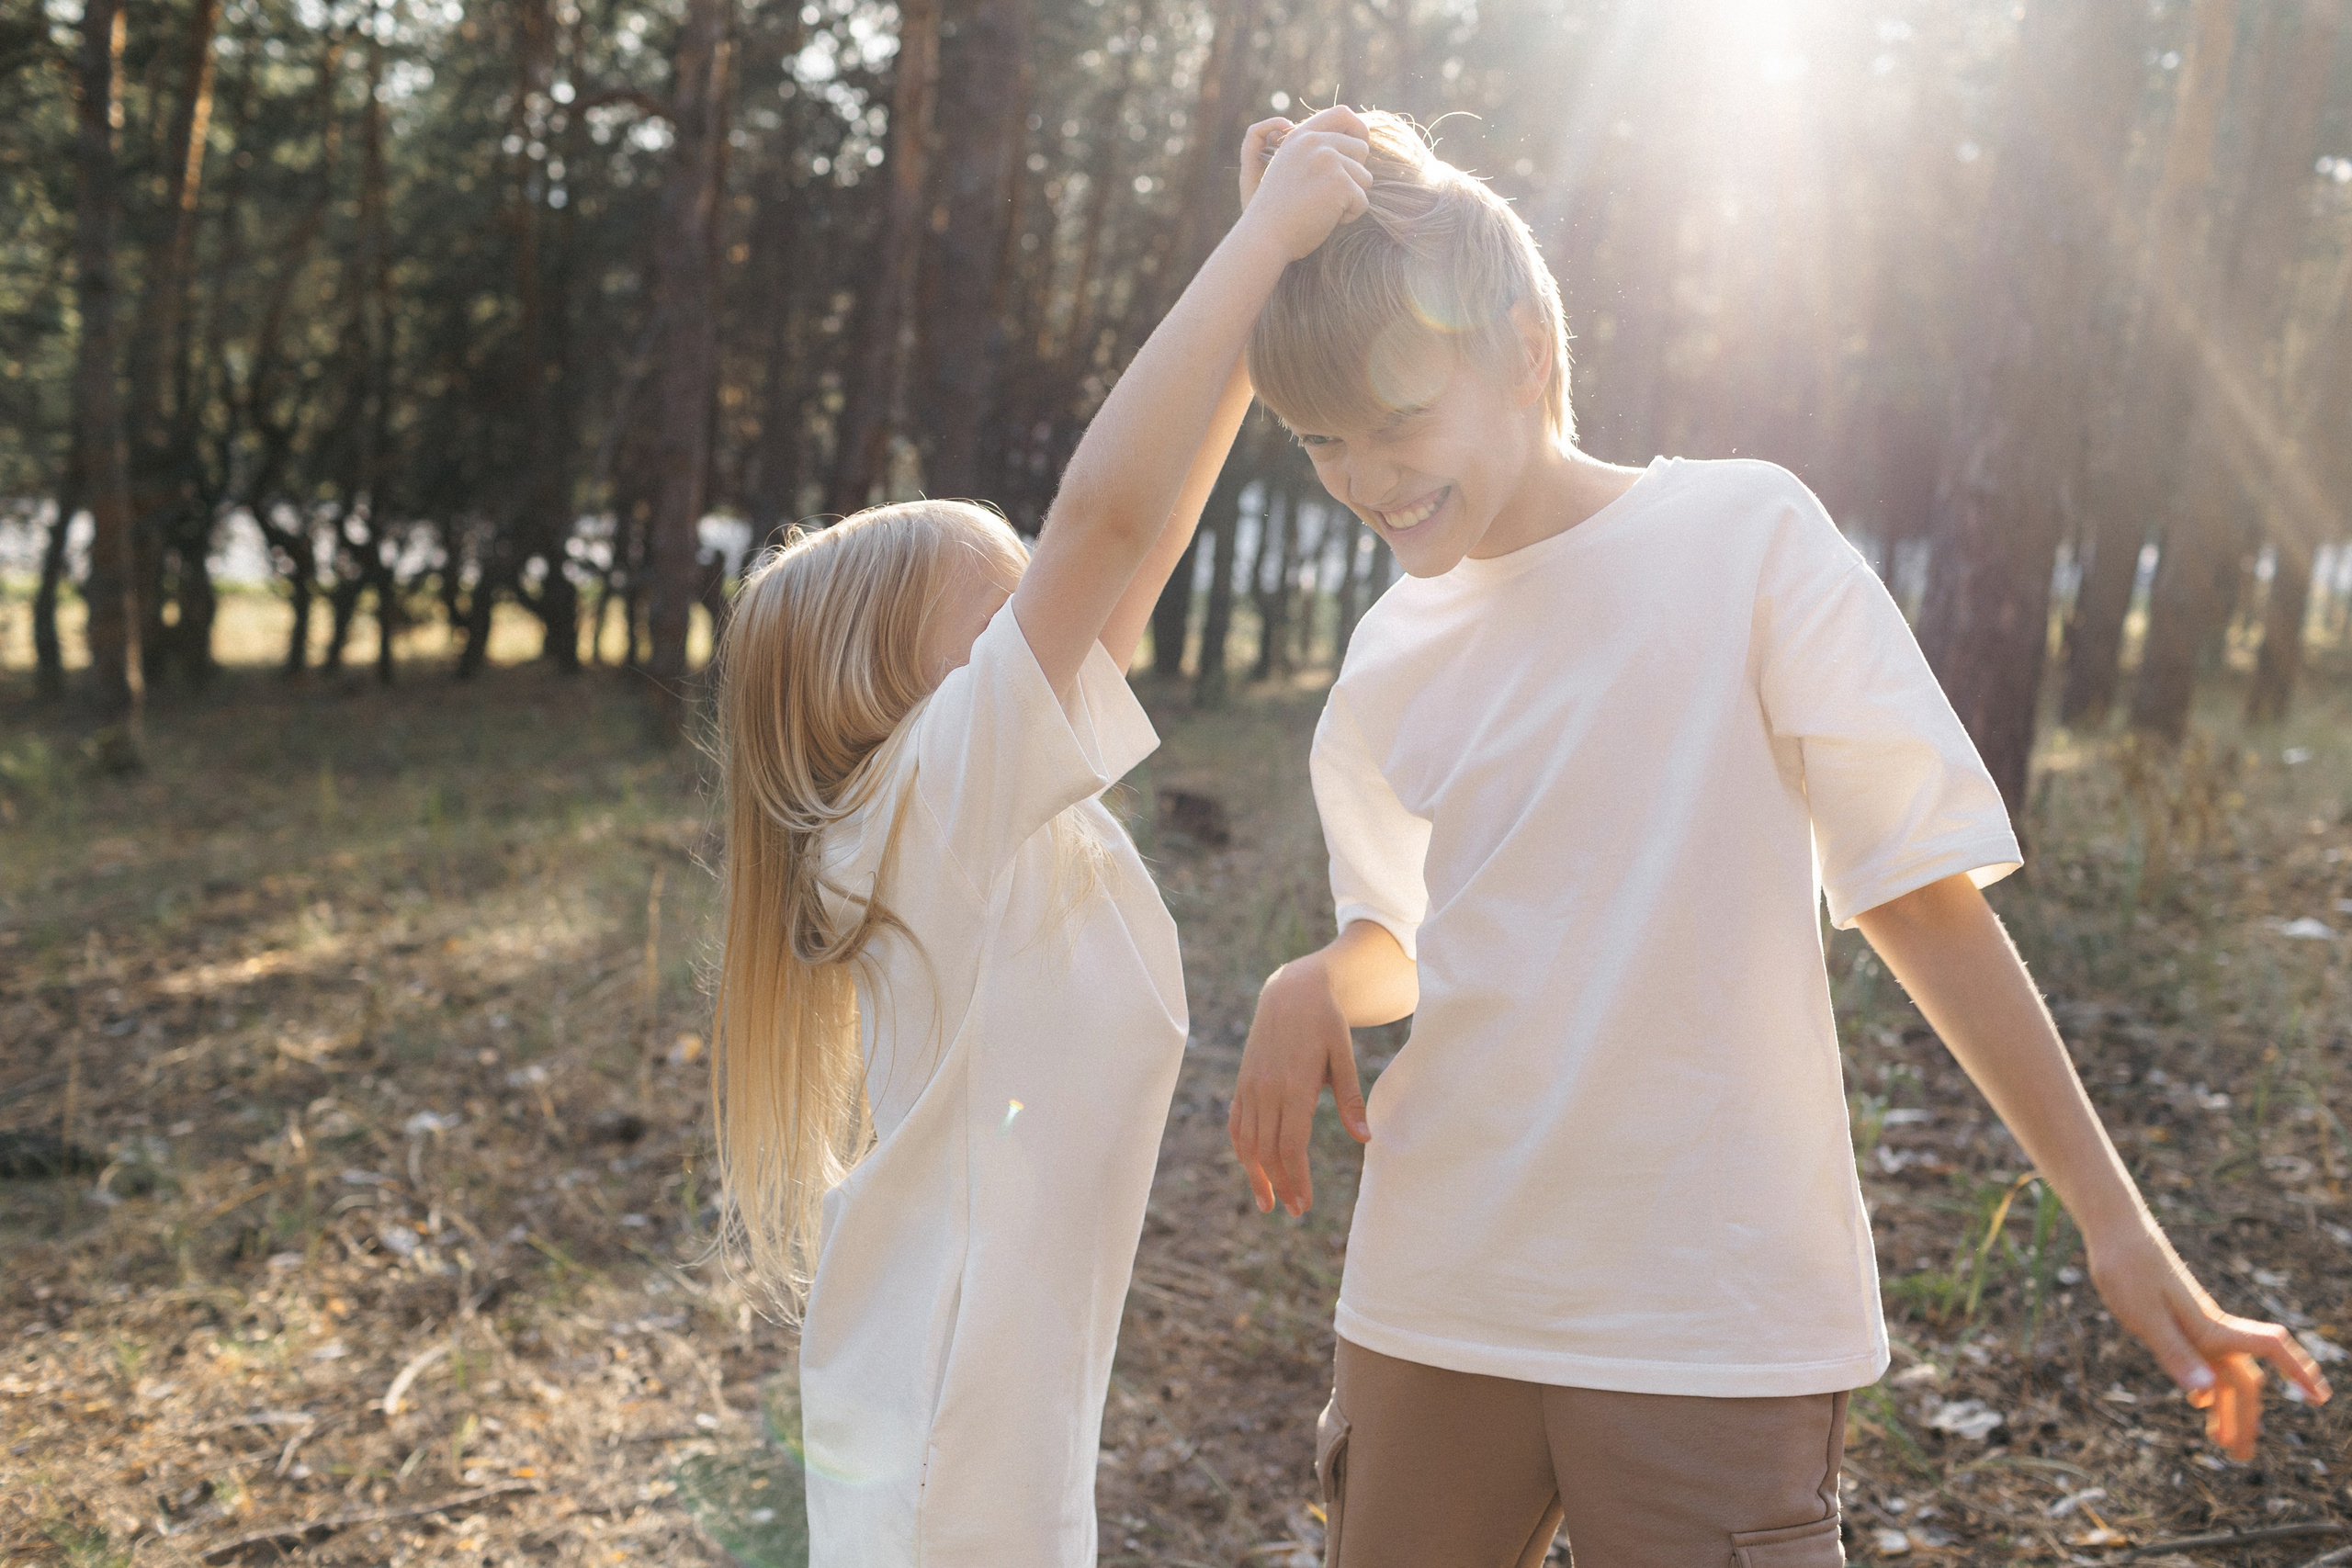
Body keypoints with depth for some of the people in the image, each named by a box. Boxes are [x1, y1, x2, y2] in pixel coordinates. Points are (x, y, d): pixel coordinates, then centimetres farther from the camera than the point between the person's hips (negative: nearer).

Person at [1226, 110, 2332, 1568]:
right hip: (1433, 1306, 5)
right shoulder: (1389, 660, 6)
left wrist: (2116, 1222, -6)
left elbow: (1920, 889, -6)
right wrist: (1312, 990, -5)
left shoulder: (1746, 536, -8)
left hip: (1716, 1324, -4)